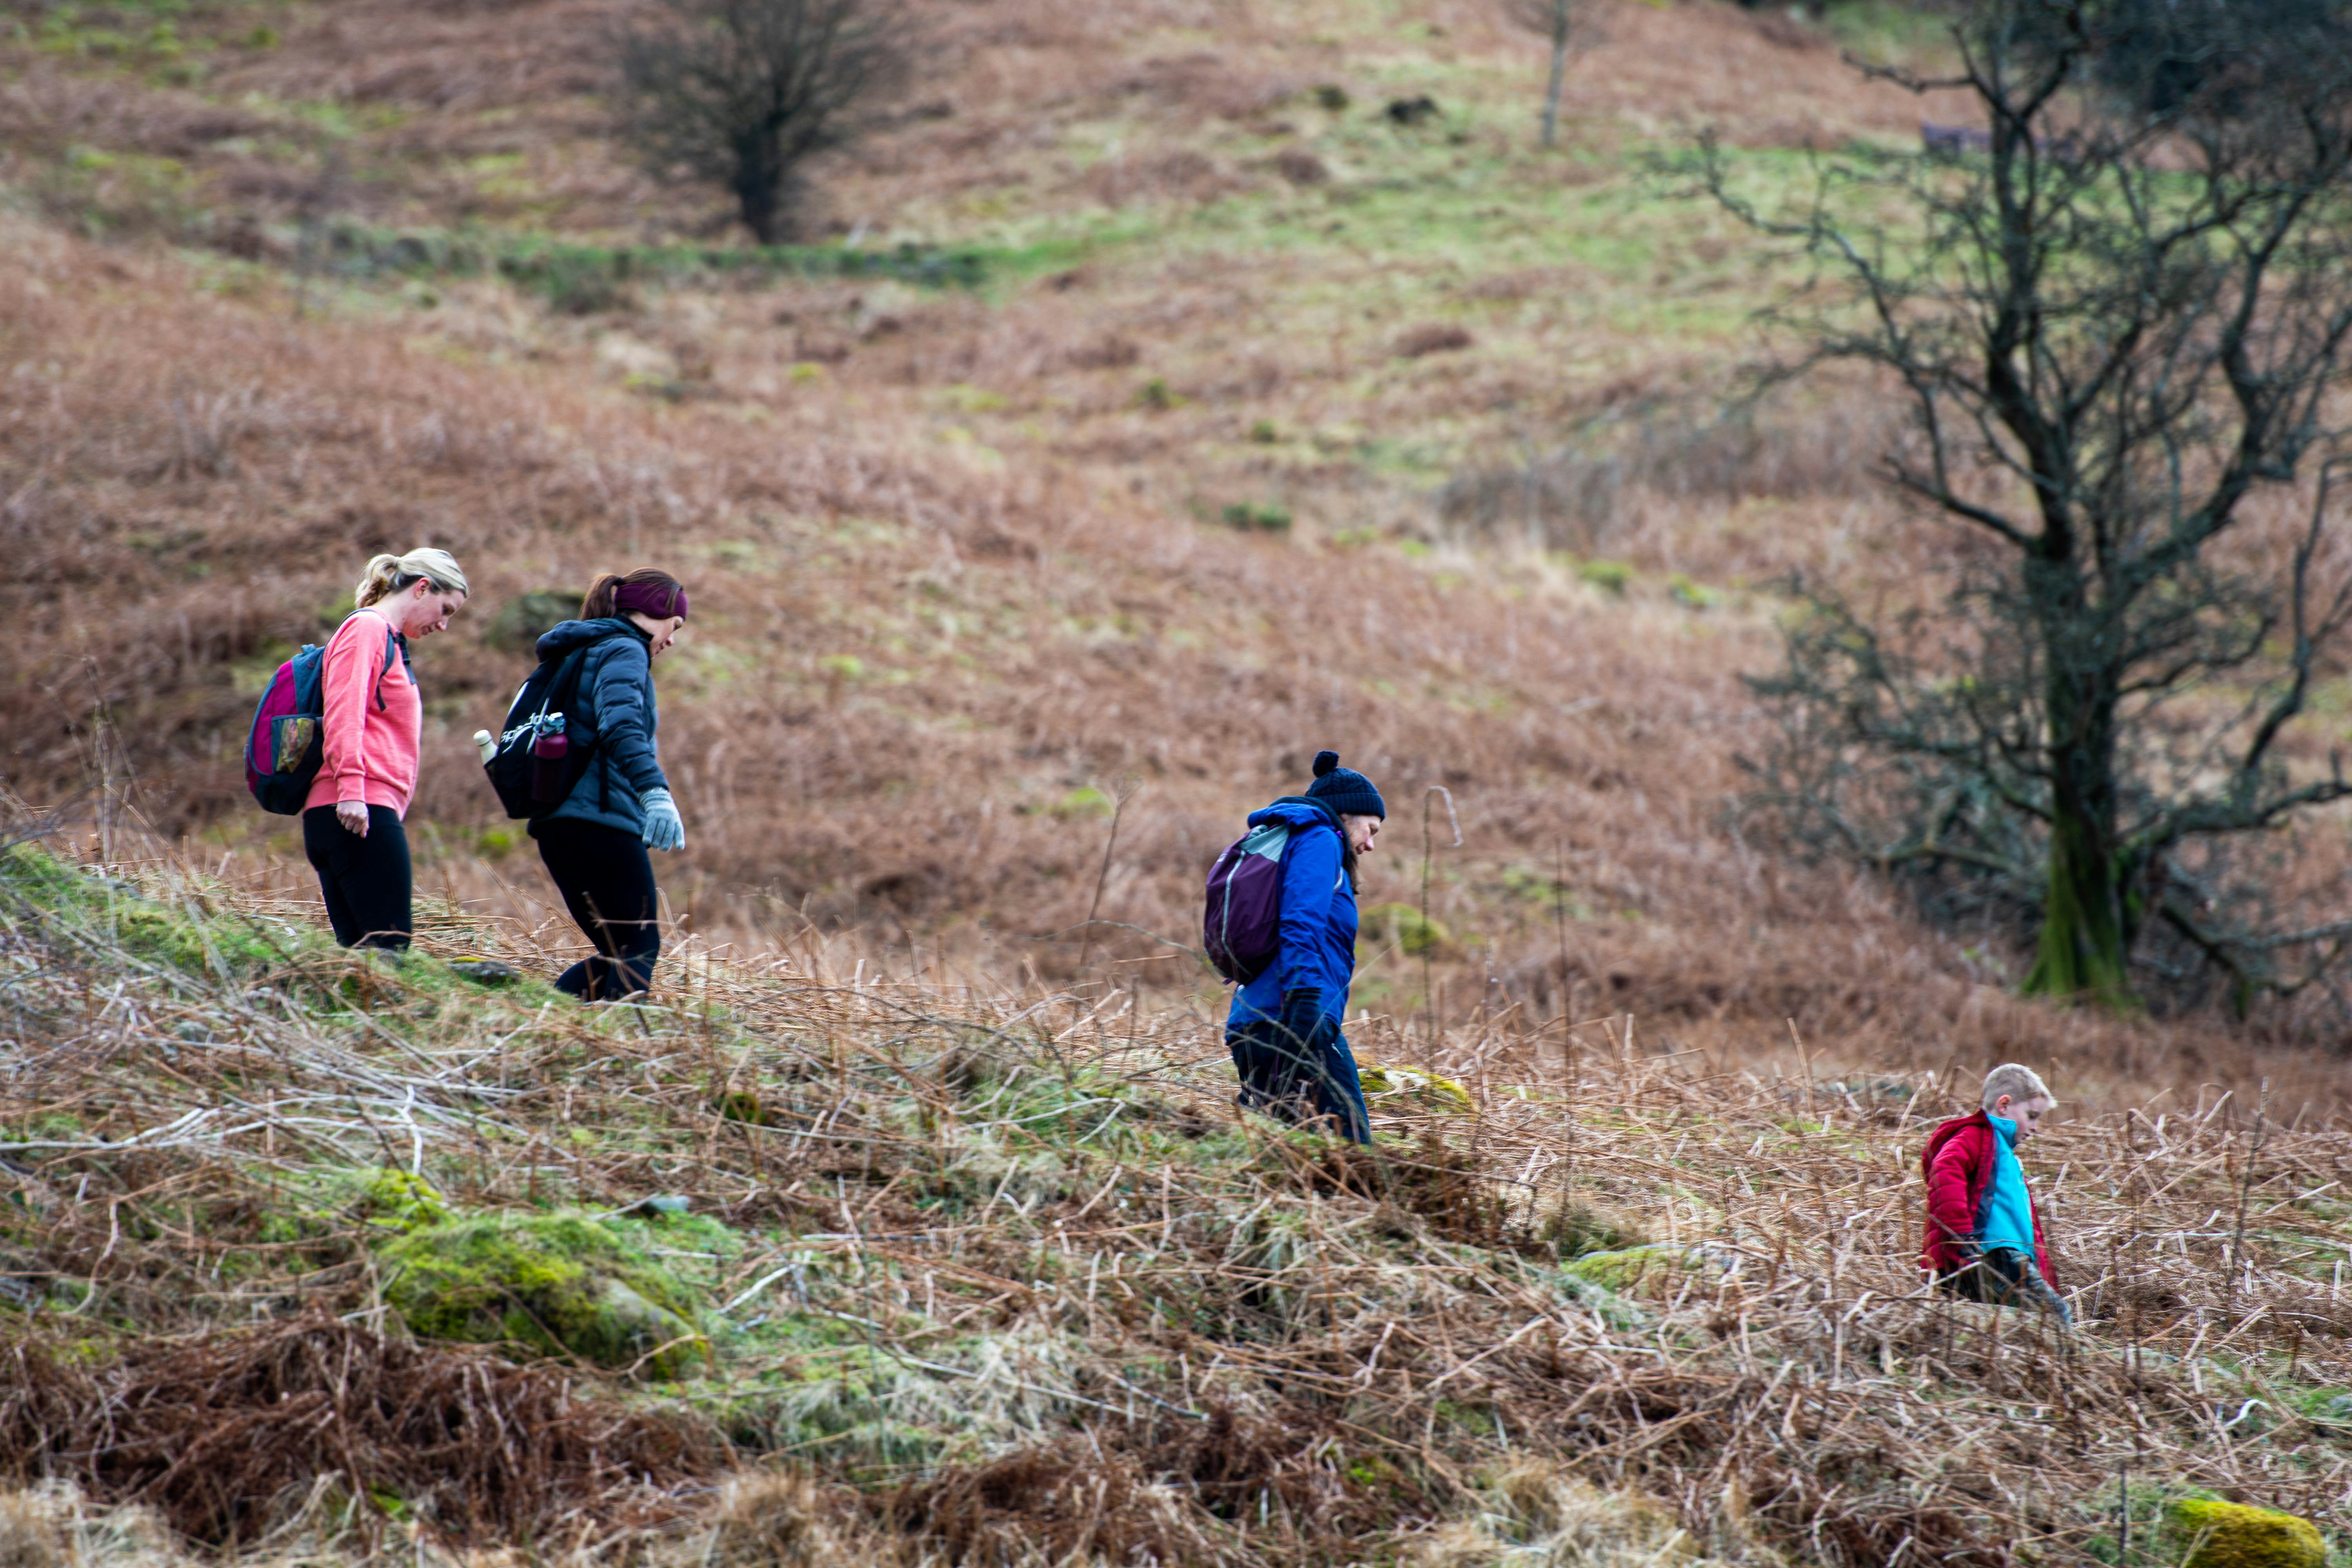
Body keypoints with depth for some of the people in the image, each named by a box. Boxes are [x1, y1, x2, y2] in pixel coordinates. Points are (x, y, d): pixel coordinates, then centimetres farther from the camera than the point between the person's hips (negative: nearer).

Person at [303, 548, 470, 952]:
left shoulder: (389, 641, 29)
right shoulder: (366, 628, -1)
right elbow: (343, 712, -14)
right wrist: (351, 787, -24)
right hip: (363, 811, -10)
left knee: (358, 952, 1)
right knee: (389, 949, -16)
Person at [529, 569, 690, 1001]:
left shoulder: (582, 653, 25)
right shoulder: (624, 651, -5)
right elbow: (620, 726, -24)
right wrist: (655, 791, -36)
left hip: (555, 824, 9)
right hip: (603, 819, -9)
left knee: (618, 953, 11)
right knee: (640, 949, -7)